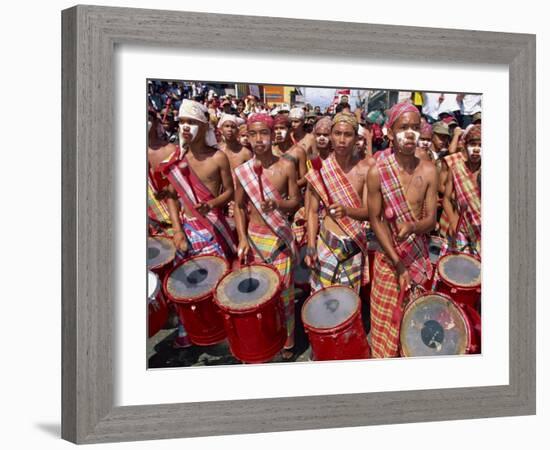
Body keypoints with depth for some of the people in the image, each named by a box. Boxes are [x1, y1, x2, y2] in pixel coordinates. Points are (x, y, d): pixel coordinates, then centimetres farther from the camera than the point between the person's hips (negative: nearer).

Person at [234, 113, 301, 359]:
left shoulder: (286, 167, -9)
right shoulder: (242, 171, -4)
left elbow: (295, 201, -3)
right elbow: (239, 206, 5)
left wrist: (277, 204, -24)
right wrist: (242, 239, -5)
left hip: (280, 238, -2)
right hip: (253, 237, 2)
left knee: (283, 290, 5)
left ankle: (286, 341, 21)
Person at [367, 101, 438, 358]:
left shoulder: (428, 171, -4)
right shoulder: (377, 172, -11)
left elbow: (431, 220, -4)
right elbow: (375, 220, -8)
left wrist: (413, 226, -29)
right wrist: (398, 263, -12)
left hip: (419, 254, 2)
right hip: (388, 255, -2)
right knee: (387, 321, 4)